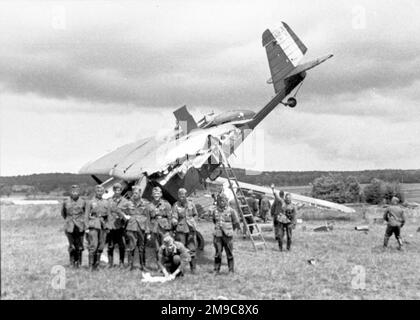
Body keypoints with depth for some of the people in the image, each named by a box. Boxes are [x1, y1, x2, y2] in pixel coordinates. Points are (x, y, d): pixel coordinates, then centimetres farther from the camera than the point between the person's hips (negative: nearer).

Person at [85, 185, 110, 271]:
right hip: (93, 225, -4)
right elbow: (87, 216, 3)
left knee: (101, 246, 4)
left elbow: (108, 215, 17)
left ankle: (97, 264, 13)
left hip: (103, 226, 4)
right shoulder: (90, 202, 6)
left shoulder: (106, 203, 15)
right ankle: (90, 265, -8)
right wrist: (87, 227, -5)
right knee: (93, 245, -12)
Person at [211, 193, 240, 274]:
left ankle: (231, 270, 13)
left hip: (228, 235, -2)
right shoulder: (215, 211, 4)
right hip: (218, 235, 2)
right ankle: (216, 270, 10)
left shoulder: (231, 211, -4)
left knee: (229, 253, 4)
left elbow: (236, 223, 6)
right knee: (217, 253, 2)